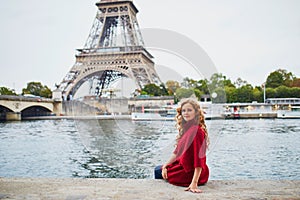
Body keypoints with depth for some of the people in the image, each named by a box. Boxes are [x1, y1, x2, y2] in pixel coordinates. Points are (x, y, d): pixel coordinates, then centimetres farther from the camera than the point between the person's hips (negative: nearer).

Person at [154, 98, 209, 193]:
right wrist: (165, 166, 3)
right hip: (184, 165, 9)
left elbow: (199, 159, -28)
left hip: (192, 172, -9)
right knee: (158, 169, 23)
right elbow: (177, 151, 10)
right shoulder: (186, 129, 6)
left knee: (158, 172, 8)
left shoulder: (197, 131, -25)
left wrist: (194, 183, -29)